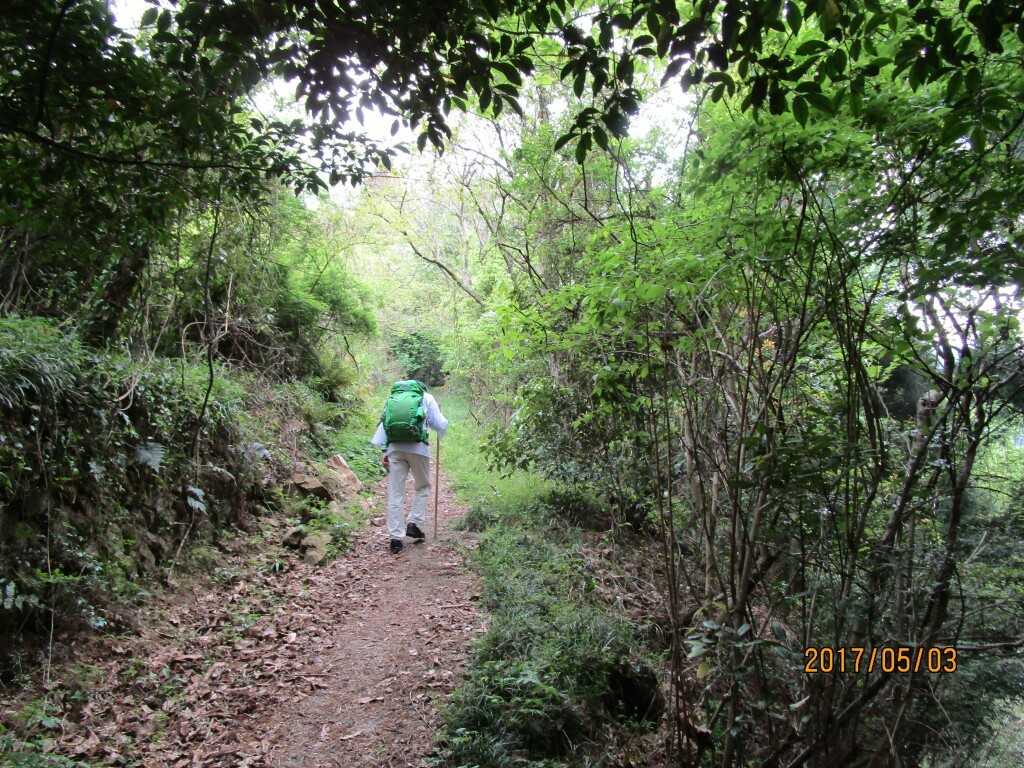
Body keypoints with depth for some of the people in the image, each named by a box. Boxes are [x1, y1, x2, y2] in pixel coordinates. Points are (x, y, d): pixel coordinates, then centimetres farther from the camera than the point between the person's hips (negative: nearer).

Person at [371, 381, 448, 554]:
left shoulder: (392, 397, 21)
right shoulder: (426, 397, 12)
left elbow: (383, 425, 12)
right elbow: (440, 425, 7)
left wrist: (383, 451, 11)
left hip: (394, 448, 2)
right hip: (418, 447, -2)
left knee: (395, 493, 5)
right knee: (423, 487, 20)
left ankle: (395, 538, 5)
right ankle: (415, 524, 10)